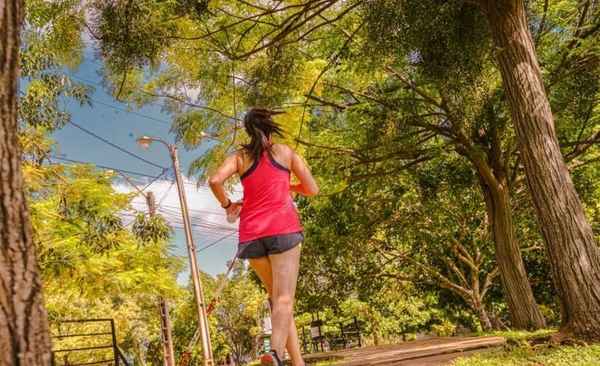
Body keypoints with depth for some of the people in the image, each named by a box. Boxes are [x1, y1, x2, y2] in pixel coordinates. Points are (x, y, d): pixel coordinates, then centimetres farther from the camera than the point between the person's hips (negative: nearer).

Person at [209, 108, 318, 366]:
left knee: (277, 297, 13)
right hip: (283, 228, -2)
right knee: (284, 298, -10)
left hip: (251, 234, 2)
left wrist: (227, 205, 10)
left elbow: (215, 180, -8)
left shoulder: (239, 157, 12)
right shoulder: (285, 151, 12)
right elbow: (312, 190, 14)